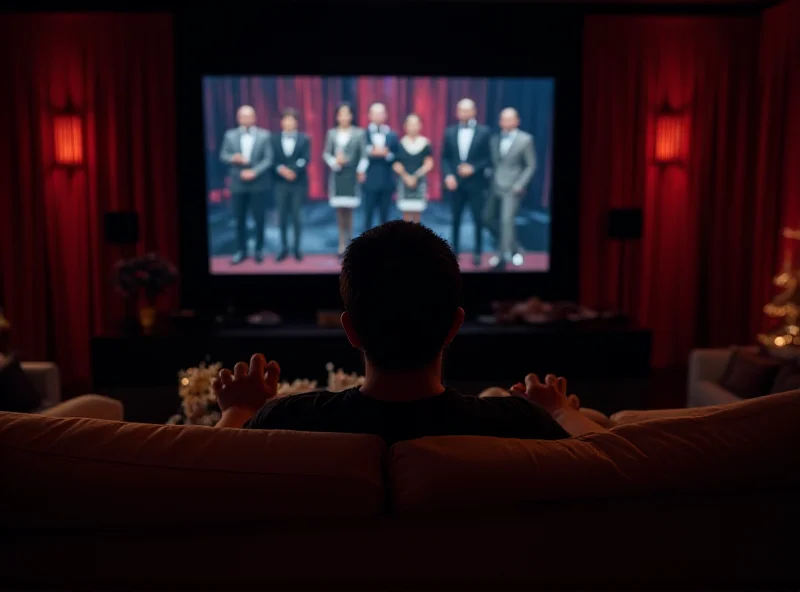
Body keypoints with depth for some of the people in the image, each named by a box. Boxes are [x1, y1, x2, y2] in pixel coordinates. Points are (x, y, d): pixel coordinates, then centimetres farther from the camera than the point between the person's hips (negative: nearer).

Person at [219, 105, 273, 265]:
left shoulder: (264, 135, 0)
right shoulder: (230, 135, 5)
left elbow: (268, 159, -5)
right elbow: (223, 156, 7)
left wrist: (254, 172, -17)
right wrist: (233, 158, -15)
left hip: (258, 184, -2)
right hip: (238, 184, 2)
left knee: (259, 218, 5)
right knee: (239, 219, 7)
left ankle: (259, 249, 19)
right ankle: (241, 250, 18)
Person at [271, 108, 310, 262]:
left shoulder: (304, 139, 4)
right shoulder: (275, 140, 6)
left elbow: (305, 160, -7)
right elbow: (272, 160, 1)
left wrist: (294, 171, -20)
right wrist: (281, 169, -18)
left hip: (299, 183, -1)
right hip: (281, 183, 1)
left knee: (296, 216, 1)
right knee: (282, 217, 4)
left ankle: (297, 248, 11)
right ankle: (284, 248, 14)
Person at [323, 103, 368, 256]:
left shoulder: (359, 133, 0)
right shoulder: (332, 133, 7)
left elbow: (364, 154, -1)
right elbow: (326, 154, 8)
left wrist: (361, 170, -11)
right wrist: (335, 161, -10)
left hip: (351, 176, -2)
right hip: (337, 175, 2)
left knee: (348, 210, -1)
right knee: (340, 210, 4)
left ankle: (348, 244, 5)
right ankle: (343, 244, 11)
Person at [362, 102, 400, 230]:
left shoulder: (392, 135, 9)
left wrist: (386, 154, -15)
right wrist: (372, 152, -21)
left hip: (387, 182, 2)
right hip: (370, 181, -2)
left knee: (384, 217, 7)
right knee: (368, 216, 1)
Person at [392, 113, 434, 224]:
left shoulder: (425, 144, 2)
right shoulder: (400, 144, 2)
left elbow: (429, 164, 1)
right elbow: (396, 165, 1)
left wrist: (416, 176, -9)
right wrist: (406, 177, -11)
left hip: (420, 182, 0)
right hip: (404, 181, 0)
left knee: (417, 212, 1)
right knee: (406, 211, -1)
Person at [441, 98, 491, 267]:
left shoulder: (484, 132, -3)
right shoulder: (450, 132, 5)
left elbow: (489, 158, -2)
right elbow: (445, 157, 7)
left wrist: (473, 168, -15)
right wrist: (448, 175, -8)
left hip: (475, 183, -2)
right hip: (456, 182, 2)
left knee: (478, 218, 1)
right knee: (456, 218, 9)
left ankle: (477, 252, 12)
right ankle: (454, 250, 20)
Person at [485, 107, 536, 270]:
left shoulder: (525, 140, -5)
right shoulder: (495, 139, 8)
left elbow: (531, 165, -4)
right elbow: (493, 163, 14)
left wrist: (519, 185, -12)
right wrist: (491, 181, 0)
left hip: (512, 189, -6)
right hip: (496, 187, 6)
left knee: (507, 220, -14)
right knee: (488, 219, 8)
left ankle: (501, 257, -5)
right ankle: (513, 247, 26)